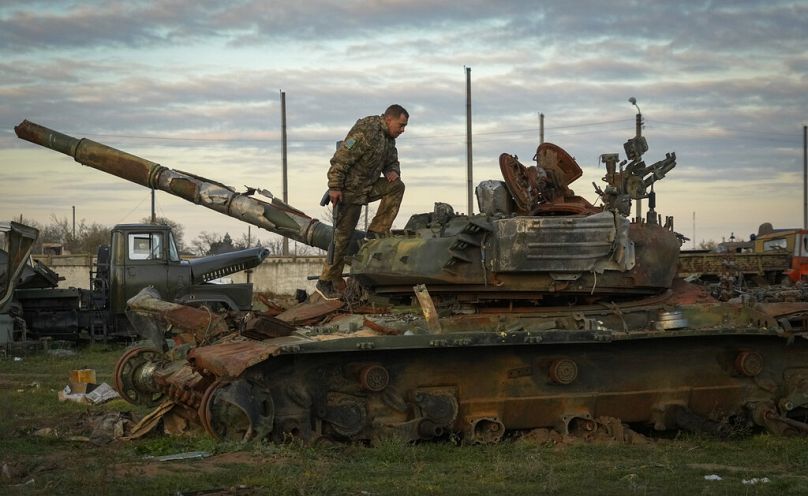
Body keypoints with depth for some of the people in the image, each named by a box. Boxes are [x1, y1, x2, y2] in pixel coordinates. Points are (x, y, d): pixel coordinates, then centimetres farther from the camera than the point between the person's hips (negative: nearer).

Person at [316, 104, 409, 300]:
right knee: (343, 235, -5)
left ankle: (376, 232, -4)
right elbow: (340, 159, -25)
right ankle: (326, 282, 5)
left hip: (369, 187, 8)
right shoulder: (366, 131, -22)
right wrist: (334, 187, -26)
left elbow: (392, 161, 21)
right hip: (350, 190, -8)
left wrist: (393, 172, -4)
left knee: (396, 187, -10)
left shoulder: (388, 137, 7)